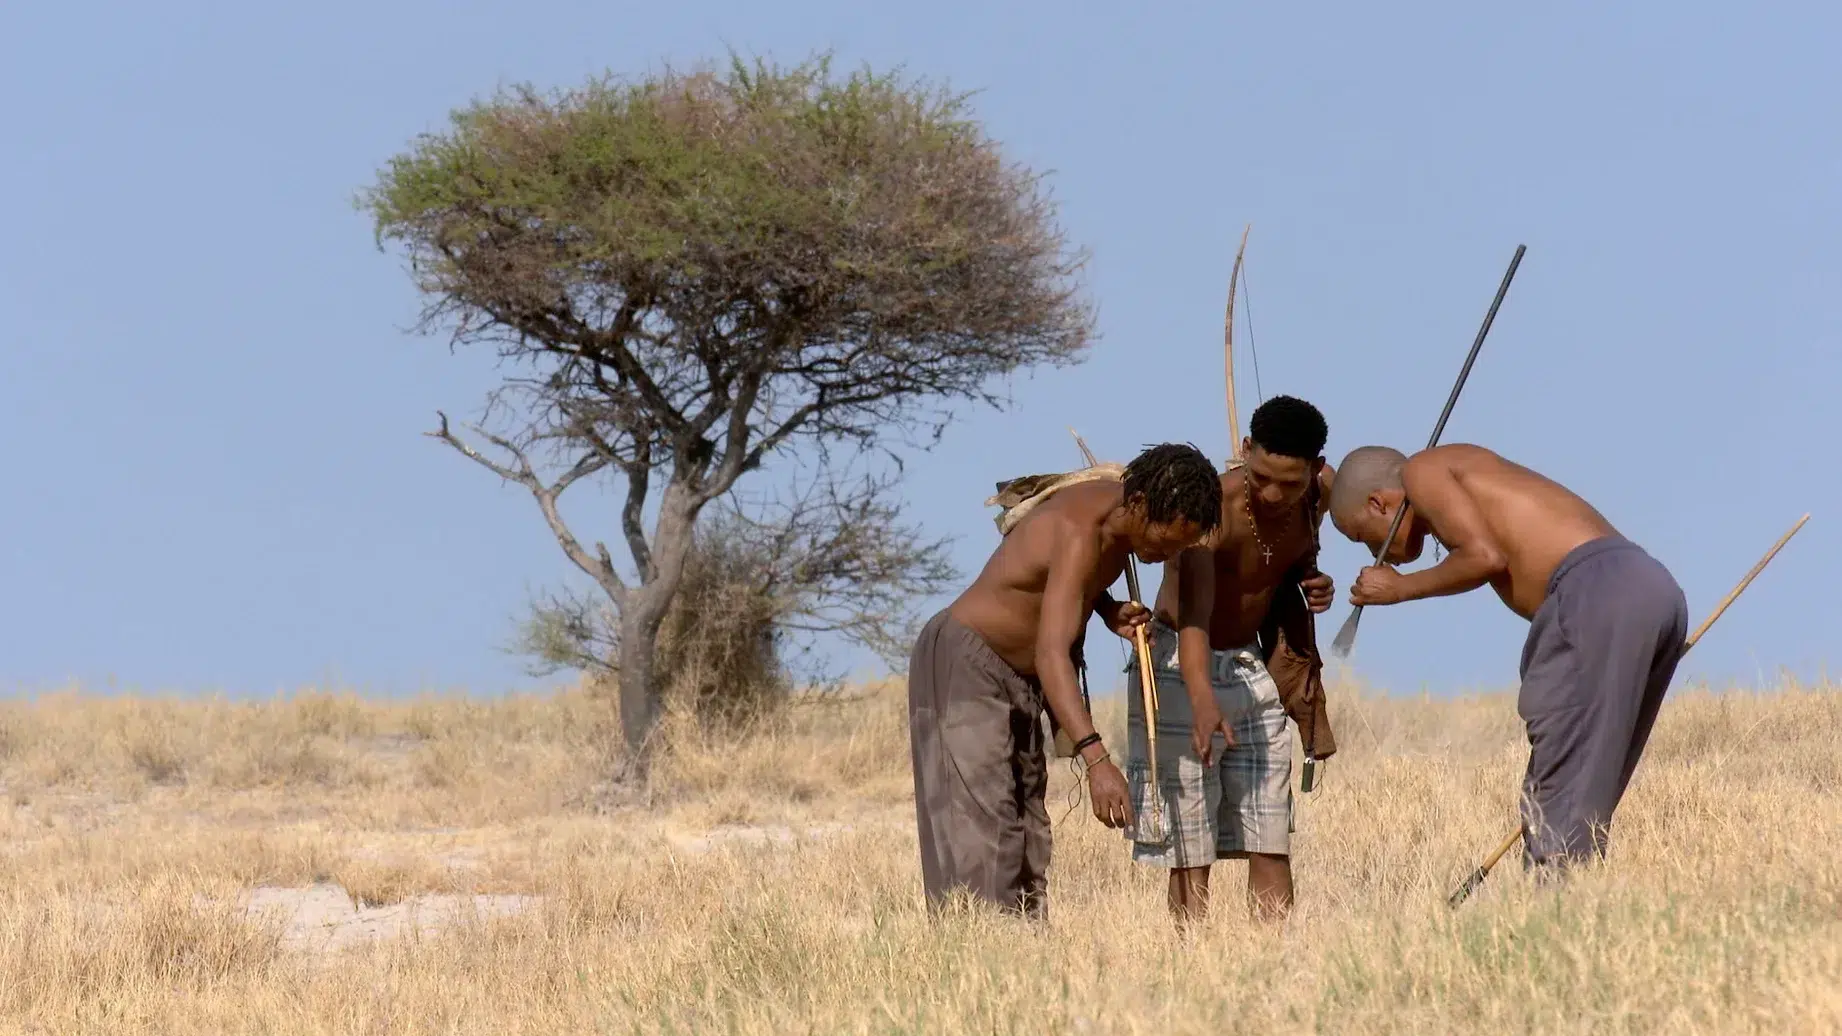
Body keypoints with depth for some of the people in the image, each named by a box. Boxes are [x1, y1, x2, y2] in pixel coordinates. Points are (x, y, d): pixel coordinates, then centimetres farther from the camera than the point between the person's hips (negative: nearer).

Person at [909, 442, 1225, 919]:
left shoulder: (1118, 505, -2)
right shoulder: (1080, 534, -30)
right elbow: (1051, 652, -41)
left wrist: (1109, 610, -2)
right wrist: (1096, 759, -51)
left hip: (1018, 682, 10)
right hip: (963, 664, -10)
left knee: (1028, 840, 4)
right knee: (979, 837, -18)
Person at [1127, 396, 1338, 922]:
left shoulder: (1322, 492, -6)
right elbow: (1193, 615, -38)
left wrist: (1311, 585, -7)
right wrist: (1202, 701, -54)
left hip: (1253, 668, 6)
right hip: (1183, 669, -6)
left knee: (1271, 845, 0)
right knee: (1191, 855, -9)